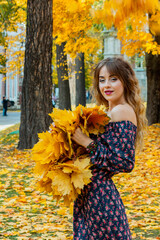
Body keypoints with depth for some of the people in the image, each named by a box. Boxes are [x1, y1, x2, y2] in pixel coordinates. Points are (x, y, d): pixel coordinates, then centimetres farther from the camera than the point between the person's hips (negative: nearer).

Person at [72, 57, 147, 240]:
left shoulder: (122, 111, -15)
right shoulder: (107, 112, 13)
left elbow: (125, 163, -21)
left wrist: (87, 142, -19)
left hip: (101, 197, -9)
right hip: (89, 195, 9)